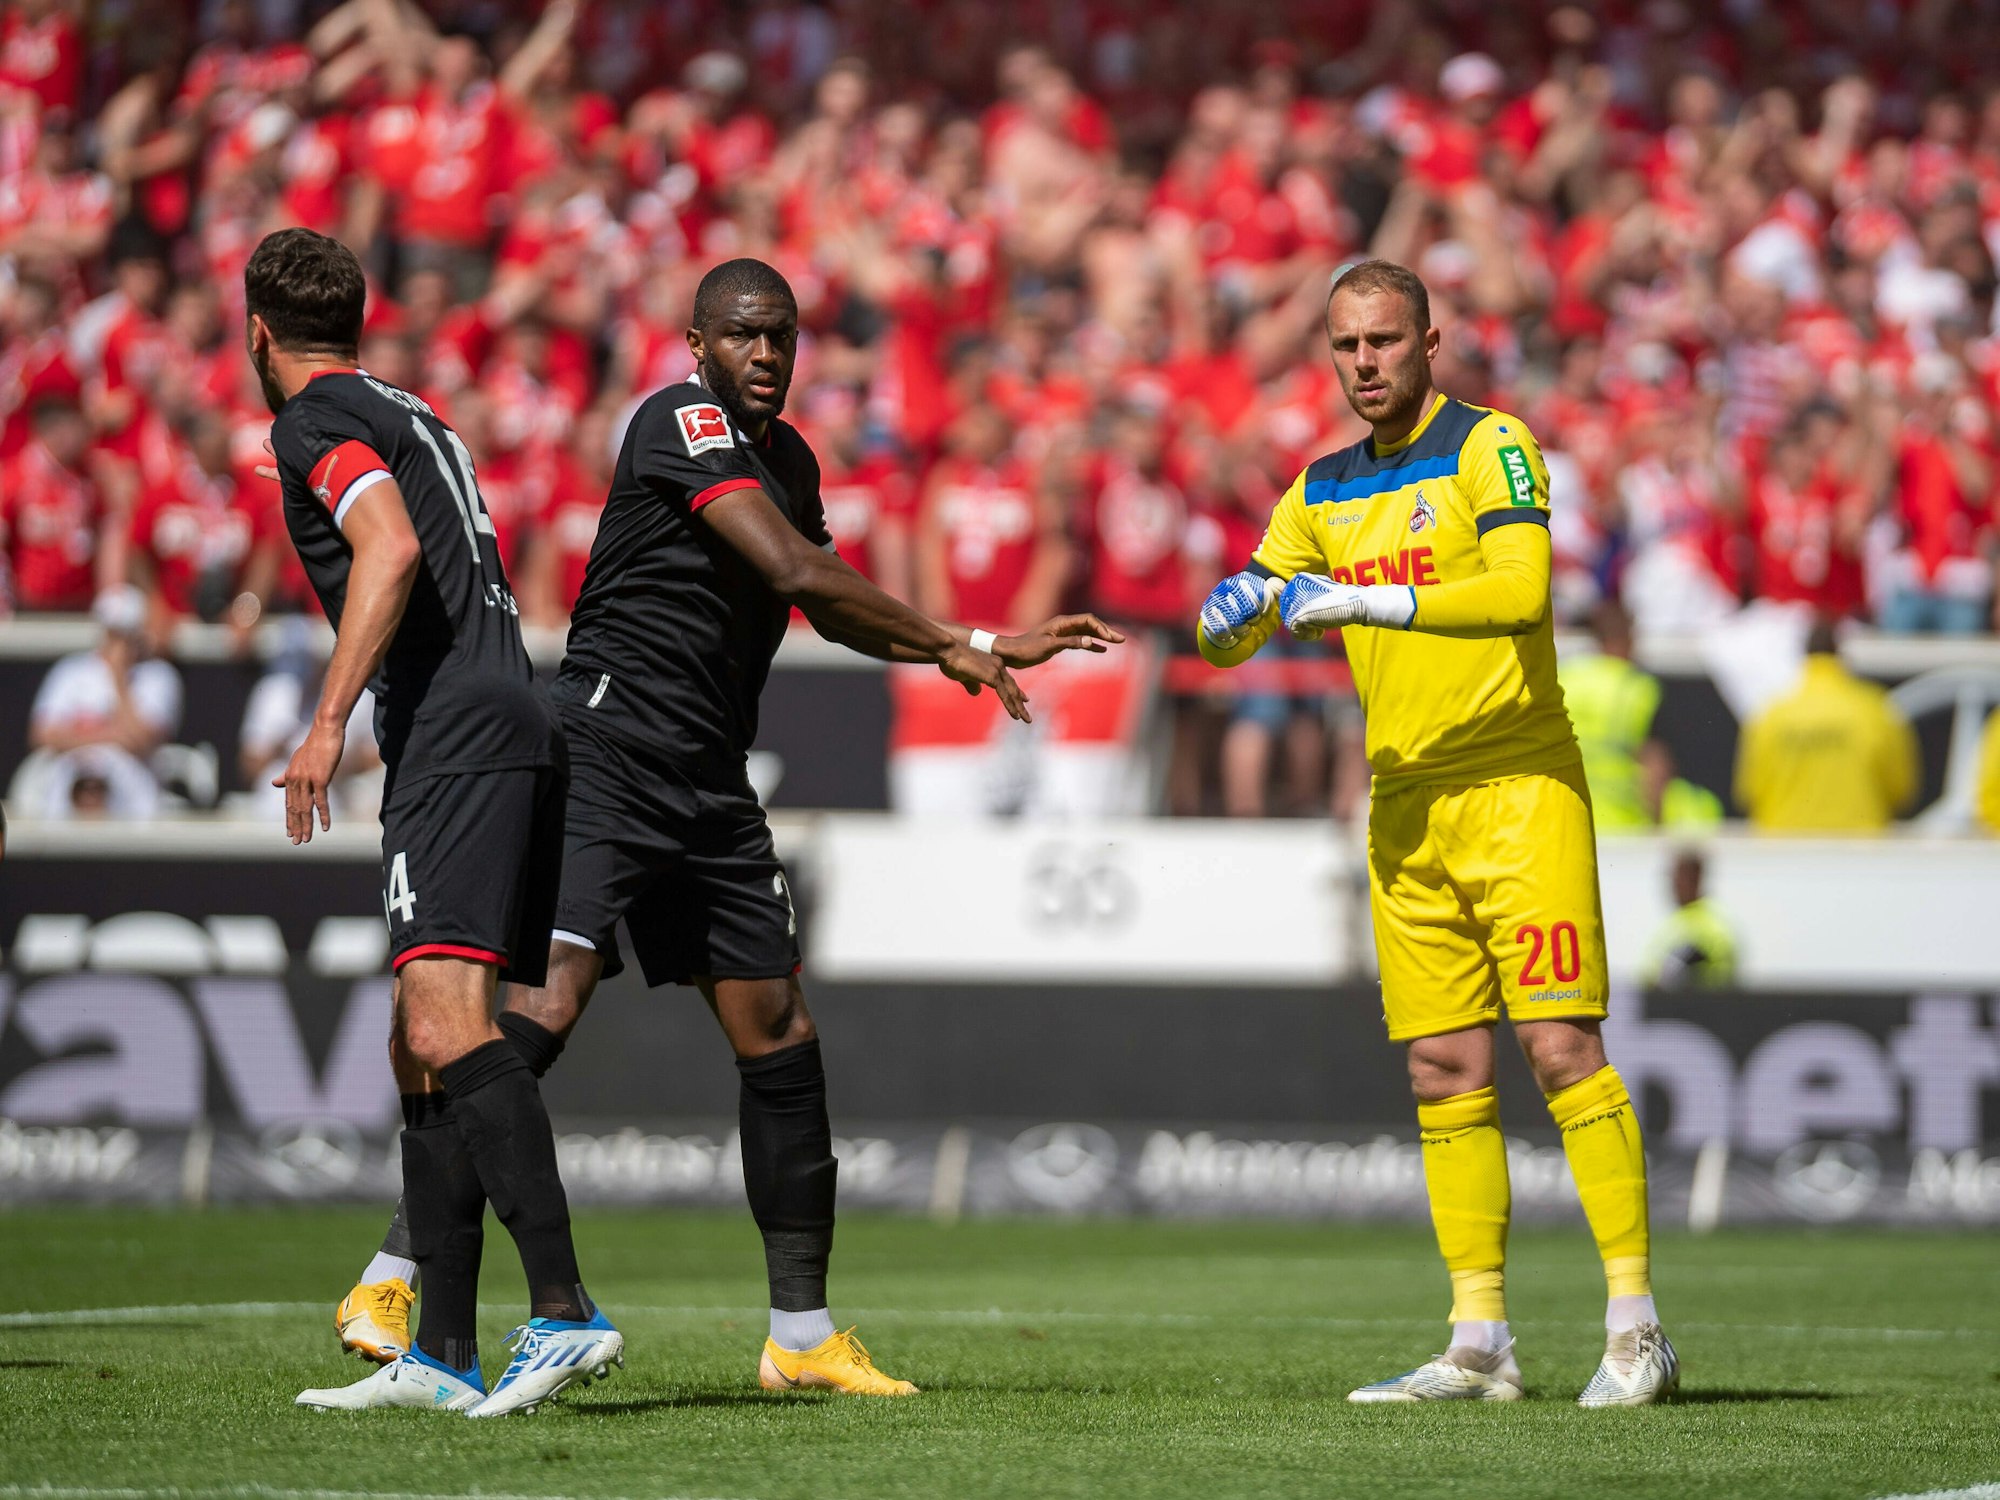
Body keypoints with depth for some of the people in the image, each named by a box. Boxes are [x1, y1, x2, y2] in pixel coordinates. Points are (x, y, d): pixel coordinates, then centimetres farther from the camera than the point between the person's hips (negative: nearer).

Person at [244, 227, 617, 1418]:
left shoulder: (316, 421, -1)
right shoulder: (414, 417, 27)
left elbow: (391, 550, -17)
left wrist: (328, 721, -20)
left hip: (458, 736, -9)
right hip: (521, 727, 9)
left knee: (446, 1024, -20)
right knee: (426, 1047, 10)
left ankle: (566, 1308, -32)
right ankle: (443, 1354, 8)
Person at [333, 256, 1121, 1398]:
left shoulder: (786, 456, 17)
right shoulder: (682, 424, -10)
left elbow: (836, 611, 29)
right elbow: (795, 571, -20)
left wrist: (993, 648, 21)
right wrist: (950, 646, -15)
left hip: (711, 787, 8)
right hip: (606, 755, -8)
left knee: (782, 1043, 5)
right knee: (548, 1002, -21)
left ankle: (805, 1335, 14)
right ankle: (391, 1280, -18)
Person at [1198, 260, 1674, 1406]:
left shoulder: (1490, 445, -6)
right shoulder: (1324, 490, 14)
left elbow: (1521, 590, -22)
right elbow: (1227, 638, 17)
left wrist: (1368, 600, -25)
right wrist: (1235, 610, -7)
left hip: (1517, 785, -6)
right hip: (1406, 806, 6)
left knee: (1562, 1049, -12)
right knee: (1446, 1074, 4)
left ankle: (1637, 1329, -9)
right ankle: (1481, 1344, 7)